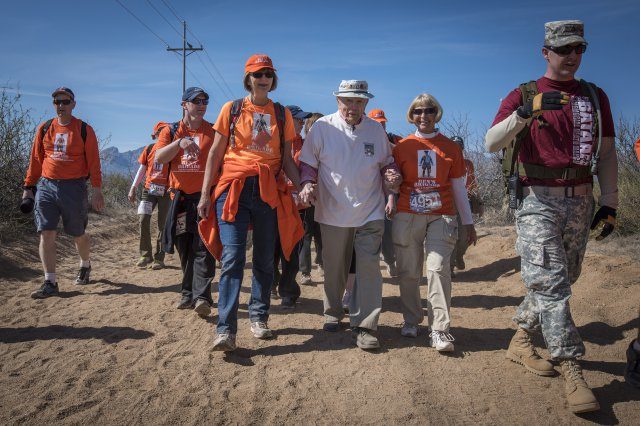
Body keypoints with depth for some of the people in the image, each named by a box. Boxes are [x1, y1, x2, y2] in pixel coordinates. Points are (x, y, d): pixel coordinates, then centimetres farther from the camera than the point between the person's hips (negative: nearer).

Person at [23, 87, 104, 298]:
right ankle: (50, 283, 1)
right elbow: (35, 160, 13)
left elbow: (93, 162, -2)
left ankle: (85, 265, 36)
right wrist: (28, 187, 10)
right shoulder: (44, 129, 9)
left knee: (78, 235, 7)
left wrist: (97, 190, -8)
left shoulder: (84, 130, 0)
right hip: (46, 186, 3)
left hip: (74, 188, -3)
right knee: (46, 234, -4)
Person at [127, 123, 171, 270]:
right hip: (149, 189, 2)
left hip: (165, 191, -2)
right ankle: (146, 255, 3)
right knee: (143, 219, -10)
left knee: (162, 224, 1)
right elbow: (142, 169, 14)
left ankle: (159, 258, 10)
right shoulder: (149, 149, 8)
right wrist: (133, 188, 10)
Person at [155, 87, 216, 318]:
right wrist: (179, 143, -18)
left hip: (206, 196, -3)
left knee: (203, 248, -10)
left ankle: (202, 297, -14)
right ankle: (189, 294, 21)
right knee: (184, 249, 10)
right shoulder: (171, 131, 11)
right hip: (181, 197, 3)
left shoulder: (214, 131, 5)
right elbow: (159, 158, -3)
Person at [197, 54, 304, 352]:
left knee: (264, 259, 7)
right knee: (232, 257, -11)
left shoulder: (282, 114, 13)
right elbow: (215, 154, 8)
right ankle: (226, 330, -11)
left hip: (270, 191, 2)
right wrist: (205, 194, 2)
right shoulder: (231, 109, 8)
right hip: (233, 187, -2)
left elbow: (287, 158, 14)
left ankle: (258, 318, 21)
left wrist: (301, 186, -2)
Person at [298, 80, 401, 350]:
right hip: (333, 212, 0)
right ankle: (333, 312, 33)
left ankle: (365, 326, 0)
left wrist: (391, 176, -5)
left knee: (369, 267, -7)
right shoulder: (322, 127, 0)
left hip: (370, 213, 1)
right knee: (334, 268, 11)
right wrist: (308, 183, -13)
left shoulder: (376, 130, 6)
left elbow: (387, 163, 17)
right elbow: (307, 163, 6)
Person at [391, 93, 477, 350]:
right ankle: (411, 321, 20)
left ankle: (439, 331, -7)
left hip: (441, 216, -1)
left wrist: (468, 222, 11)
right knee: (408, 271, 3)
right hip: (408, 216, 1)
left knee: (438, 269, -12)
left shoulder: (450, 147, 9)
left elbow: (458, 187, 12)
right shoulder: (403, 146, 8)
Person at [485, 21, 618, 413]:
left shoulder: (595, 97, 13)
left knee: (560, 280, 11)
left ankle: (521, 341, 28)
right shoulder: (523, 95, 0)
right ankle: (573, 371, -5)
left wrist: (610, 203, 6)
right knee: (551, 283, -10)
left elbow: (606, 152, 14)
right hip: (537, 202, -5)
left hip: (580, 202, 5)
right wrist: (524, 113, -30)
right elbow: (491, 143, -14)